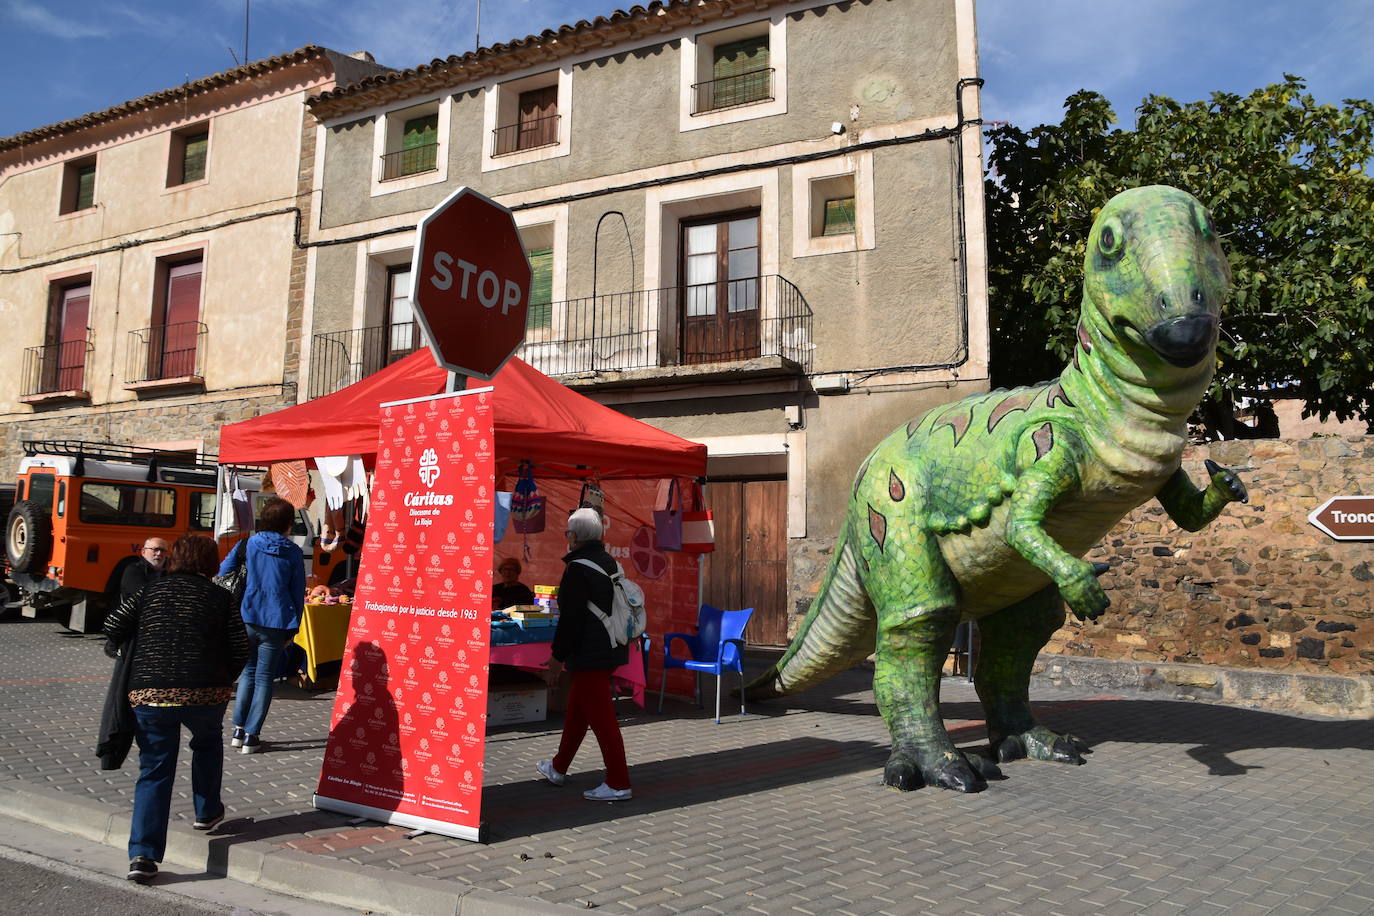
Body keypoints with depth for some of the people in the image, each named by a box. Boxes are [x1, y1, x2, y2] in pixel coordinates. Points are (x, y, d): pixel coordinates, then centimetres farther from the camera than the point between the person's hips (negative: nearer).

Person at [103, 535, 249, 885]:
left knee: (154, 771, 8)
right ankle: (207, 811, 38)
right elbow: (240, 649, 2)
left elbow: (113, 627, 10)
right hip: (205, 692, -1)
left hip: (148, 694, 1)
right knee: (208, 742, 30)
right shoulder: (220, 597, 3)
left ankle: (143, 853, -2)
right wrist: (224, 680, 19)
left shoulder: (149, 592, 10)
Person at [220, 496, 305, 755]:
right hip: (276, 621, -2)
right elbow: (298, 593, 2)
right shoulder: (293, 552, -1)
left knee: (248, 672, 19)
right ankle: (251, 736, 7)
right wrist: (292, 628, 10)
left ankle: (239, 729, 20)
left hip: (246, 618, 2)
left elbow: (223, 574, 0)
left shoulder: (249, 545, 1)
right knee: (264, 677, 6)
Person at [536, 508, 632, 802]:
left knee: (601, 716, -4)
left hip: (590, 654, -10)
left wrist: (558, 656, -10)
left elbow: (570, 618, -19)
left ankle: (618, 784, 1)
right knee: (576, 708, 22)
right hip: (611, 650, 10)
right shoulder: (609, 563, 10)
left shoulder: (577, 569, -17)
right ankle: (559, 768, 36)